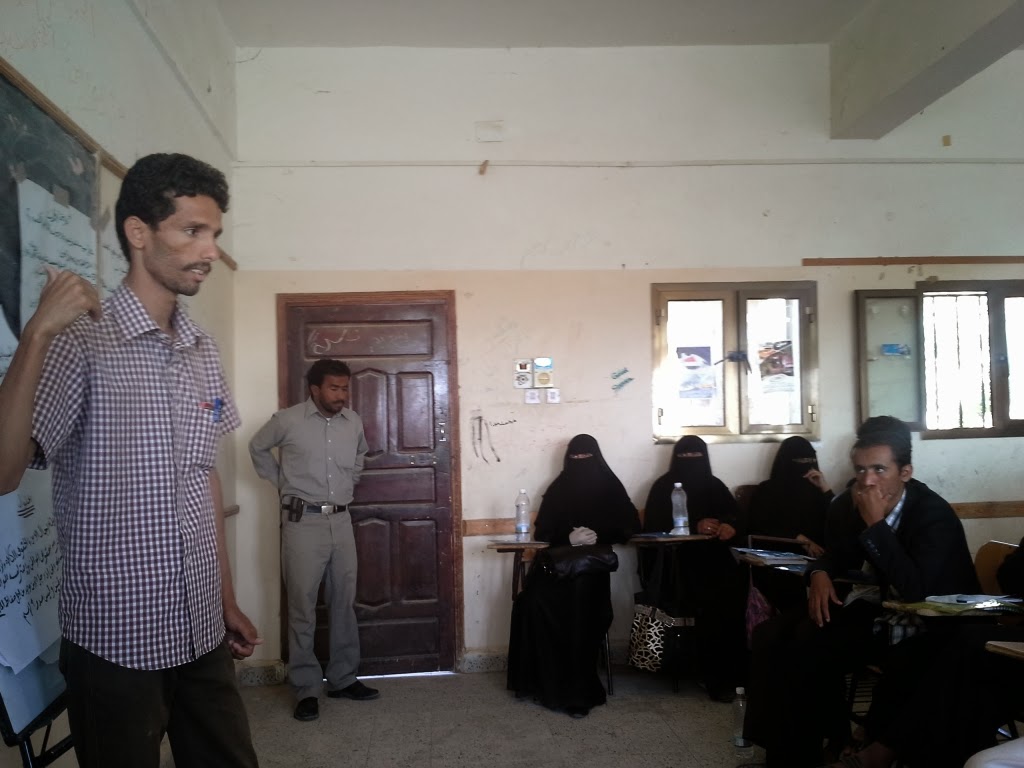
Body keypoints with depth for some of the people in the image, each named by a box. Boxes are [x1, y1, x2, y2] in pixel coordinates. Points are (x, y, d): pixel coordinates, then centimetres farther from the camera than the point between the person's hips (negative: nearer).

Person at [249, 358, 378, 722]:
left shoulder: (354, 422, 5)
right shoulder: (288, 420, -8)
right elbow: (258, 448, 9)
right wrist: (282, 482, 5)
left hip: (341, 520, 5)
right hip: (303, 521, -4)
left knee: (344, 603, 10)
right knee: (302, 606, -1)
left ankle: (343, 679, 22)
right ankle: (306, 689, 8)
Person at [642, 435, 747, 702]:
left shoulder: (714, 486, 16)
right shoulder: (664, 487, 6)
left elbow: (736, 515, 6)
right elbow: (654, 527, -6)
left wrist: (730, 526, -19)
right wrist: (695, 526, -18)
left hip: (714, 560, 3)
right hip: (676, 562, -3)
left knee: (735, 588, -28)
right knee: (713, 596, -31)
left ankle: (738, 671, -16)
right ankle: (717, 677, -21)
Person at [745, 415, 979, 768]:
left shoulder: (935, 515, -19)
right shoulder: (847, 504, -1)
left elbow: (916, 590, -31)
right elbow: (837, 555, 17)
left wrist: (876, 525, -30)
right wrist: (820, 574, -7)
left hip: (920, 625, -7)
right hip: (868, 604, 7)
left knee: (808, 650, -23)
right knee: (772, 635, -10)